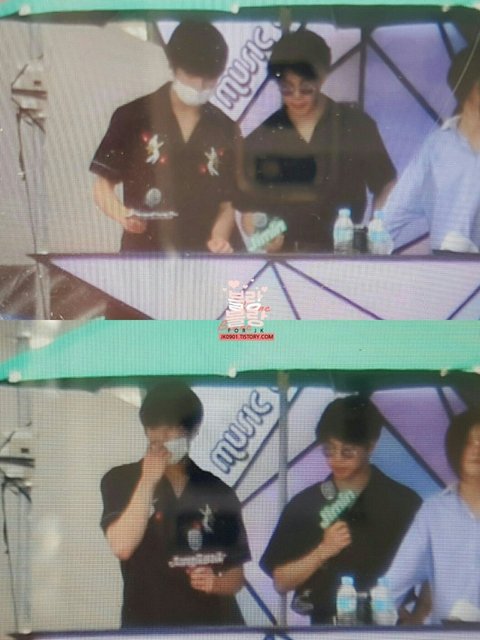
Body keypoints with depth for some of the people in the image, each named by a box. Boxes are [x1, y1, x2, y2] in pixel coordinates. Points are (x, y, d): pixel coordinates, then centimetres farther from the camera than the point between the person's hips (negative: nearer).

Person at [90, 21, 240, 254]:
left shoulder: (225, 130, 5)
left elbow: (228, 204, 7)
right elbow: (103, 186, 1)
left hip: (202, 259, 2)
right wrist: (122, 214, -19)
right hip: (142, 254, -2)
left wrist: (219, 238, -12)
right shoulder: (133, 116, -2)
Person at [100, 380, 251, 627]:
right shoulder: (121, 480, 0)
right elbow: (122, 547, -15)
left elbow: (237, 574, 8)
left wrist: (215, 582, -11)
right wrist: (148, 481, -17)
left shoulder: (219, 491, 4)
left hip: (215, 624, 2)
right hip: (147, 625, -1)